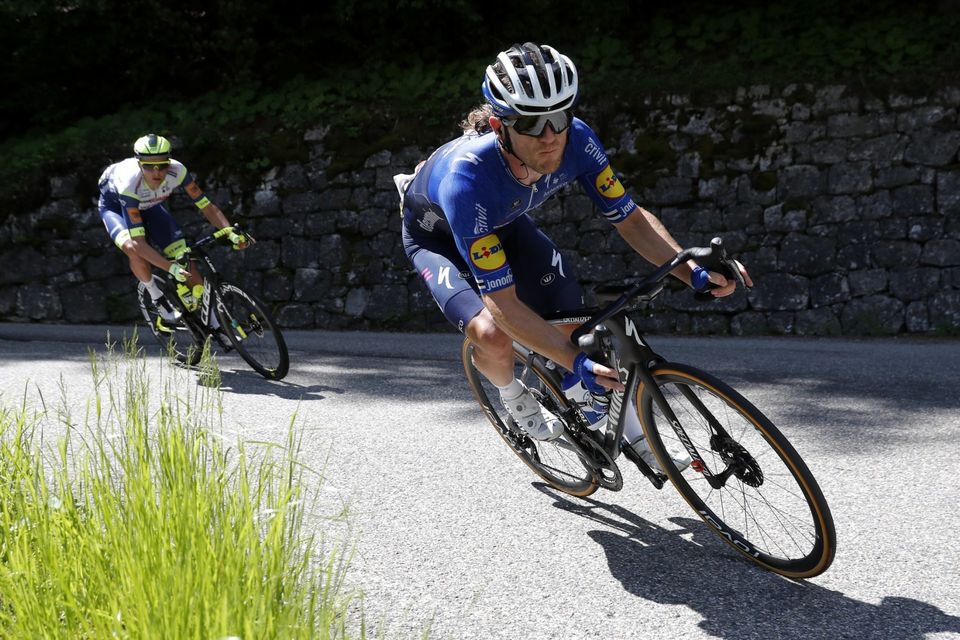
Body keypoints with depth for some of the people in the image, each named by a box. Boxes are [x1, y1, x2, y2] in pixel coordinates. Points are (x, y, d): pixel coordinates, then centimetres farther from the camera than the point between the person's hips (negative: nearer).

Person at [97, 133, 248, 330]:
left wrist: (230, 231, -42)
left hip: (148, 205, 3)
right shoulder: (129, 183, -42)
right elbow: (139, 242, -44)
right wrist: (171, 267, -54)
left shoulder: (177, 171, -34)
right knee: (133, 249, -35)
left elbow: (207, 206, -26)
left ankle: (214, 325, 2)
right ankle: (157, 298, -8)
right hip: (115, 205, -3)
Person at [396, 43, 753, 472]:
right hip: (438, 235, -4)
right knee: (493, 337, -28)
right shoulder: (467, 176, -44)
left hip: (504, 223, 5)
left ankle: (635, 436, 19)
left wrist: (693, 272, -33)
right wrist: (579, 364, -47)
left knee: (578, 326, -3)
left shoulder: (576, 141, -31)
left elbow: (629, 218, -18)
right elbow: (504, 305, -42)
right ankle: (512, 396, 8)